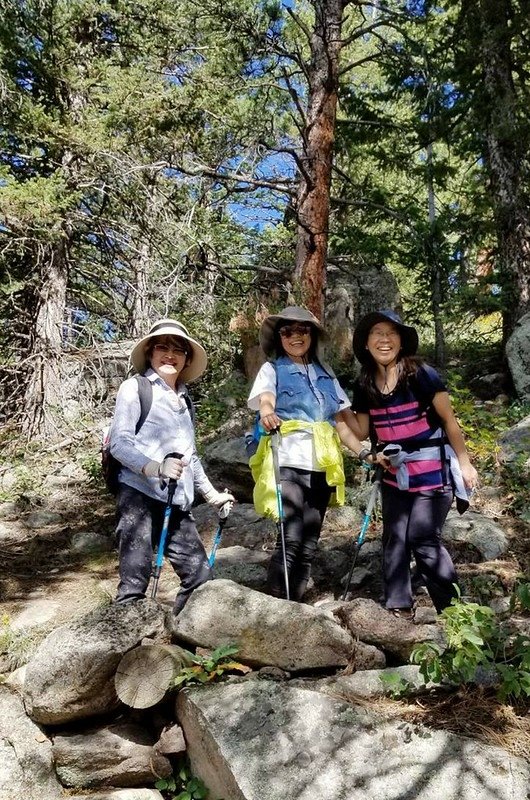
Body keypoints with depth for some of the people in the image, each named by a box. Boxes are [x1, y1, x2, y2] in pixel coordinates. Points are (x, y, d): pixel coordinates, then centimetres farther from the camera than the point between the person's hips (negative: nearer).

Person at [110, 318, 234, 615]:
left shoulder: (184, 399, 22)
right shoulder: (135, 387, 3)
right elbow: (119, 443, -8)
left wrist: (212, 494, 28)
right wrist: (156, 468, -24)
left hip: (177, 504, 7)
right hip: (140, 496, -6)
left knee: (201, 577, 2)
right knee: (135, 581, -8)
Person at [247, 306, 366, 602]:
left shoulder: (325, 373, 19)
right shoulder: (272, 369, 7)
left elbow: (340, 421, 16)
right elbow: (265, 400, -14)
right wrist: (267, 414, -38)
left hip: (321, 466, 5)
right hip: (289, 463, -5)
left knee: (309, 544, 6)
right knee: (291, 539, -14)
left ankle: (296, 603, 16)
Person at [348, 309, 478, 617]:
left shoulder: (421, 374, -13)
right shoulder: (365, 385, 2)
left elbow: (449, 420, -8)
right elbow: (362, 431, 9)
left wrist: (464, 462, -6)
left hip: (433, 473, -5)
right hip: (394, 475, 5)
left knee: (423, 540, -5)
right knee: (394, 539, 7)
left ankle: (454, 607, 13)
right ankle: (398, 608, 19)